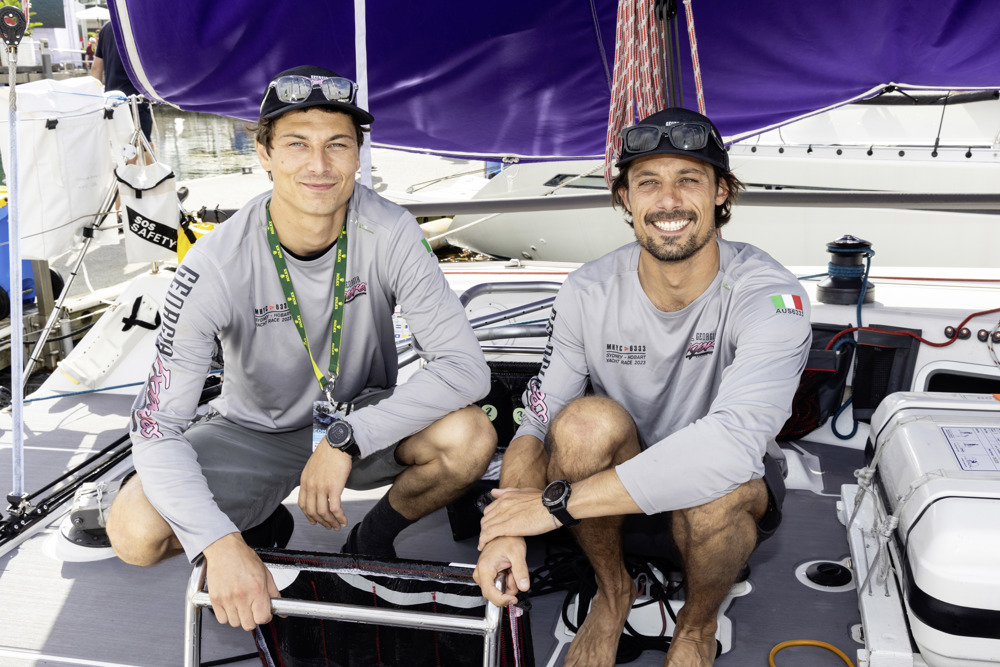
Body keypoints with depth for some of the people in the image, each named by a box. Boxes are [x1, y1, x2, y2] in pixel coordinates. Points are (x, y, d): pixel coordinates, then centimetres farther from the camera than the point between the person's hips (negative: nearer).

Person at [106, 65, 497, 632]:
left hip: (364, 420, 1)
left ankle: (374, 539, 2)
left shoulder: (389, 233, -21)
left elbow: (466, 367, -26)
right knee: (136, 532, -25)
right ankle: (262, 527, 10)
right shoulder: (216, 266, -25)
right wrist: (221, 543, -41)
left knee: (470, 437, -30)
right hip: (256, 432, 0)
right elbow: (157, 426, -26)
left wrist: (346, 439, -34)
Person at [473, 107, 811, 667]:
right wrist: (507, 526, -30)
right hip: (624, 478, 2)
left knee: (714, 487, -37)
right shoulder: (589, 292, -13)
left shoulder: (770, 296, -25)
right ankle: (613, 592, -1)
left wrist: (555, 502, -37)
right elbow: (536, 424, -9)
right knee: (588, 420, -30)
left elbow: (732, 445, -40)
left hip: (732, 498, -2)